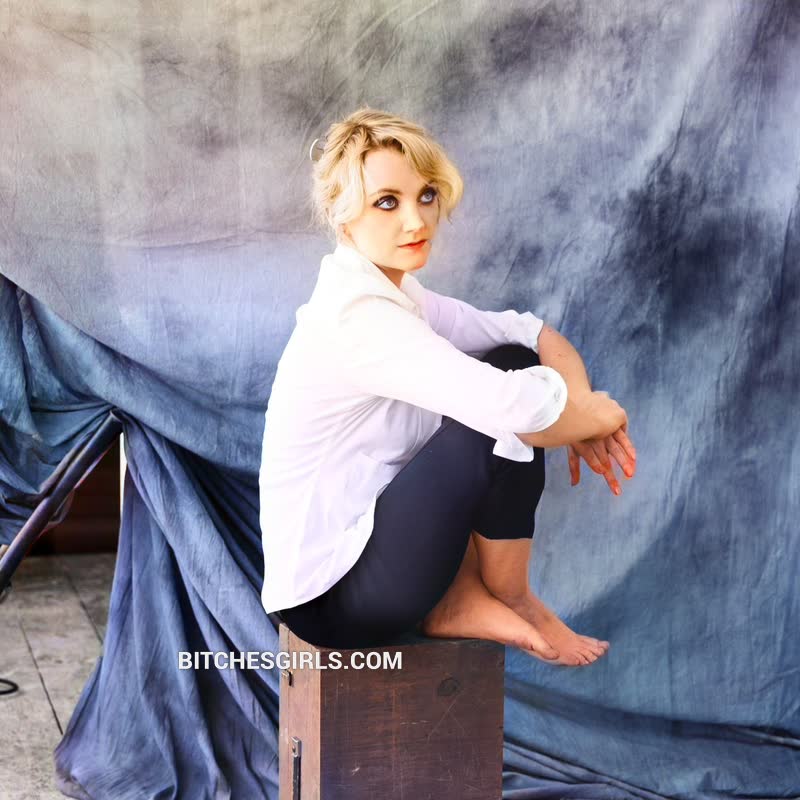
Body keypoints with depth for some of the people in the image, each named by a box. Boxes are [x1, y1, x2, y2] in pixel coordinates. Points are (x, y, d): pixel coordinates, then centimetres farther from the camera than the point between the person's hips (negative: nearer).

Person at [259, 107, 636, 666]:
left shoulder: (394, 295, 6)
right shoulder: (356, 316, -24)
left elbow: (531, 332, 9)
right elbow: (513, 407, -33)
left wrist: (578, 414, -10)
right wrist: (597, 413, -12)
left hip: (360, 538, 9)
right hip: (332, 597, -9)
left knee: (514, 363, 5)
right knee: (511, 415, -19)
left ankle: (464, 601, 5)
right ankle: (508, 598, 5)